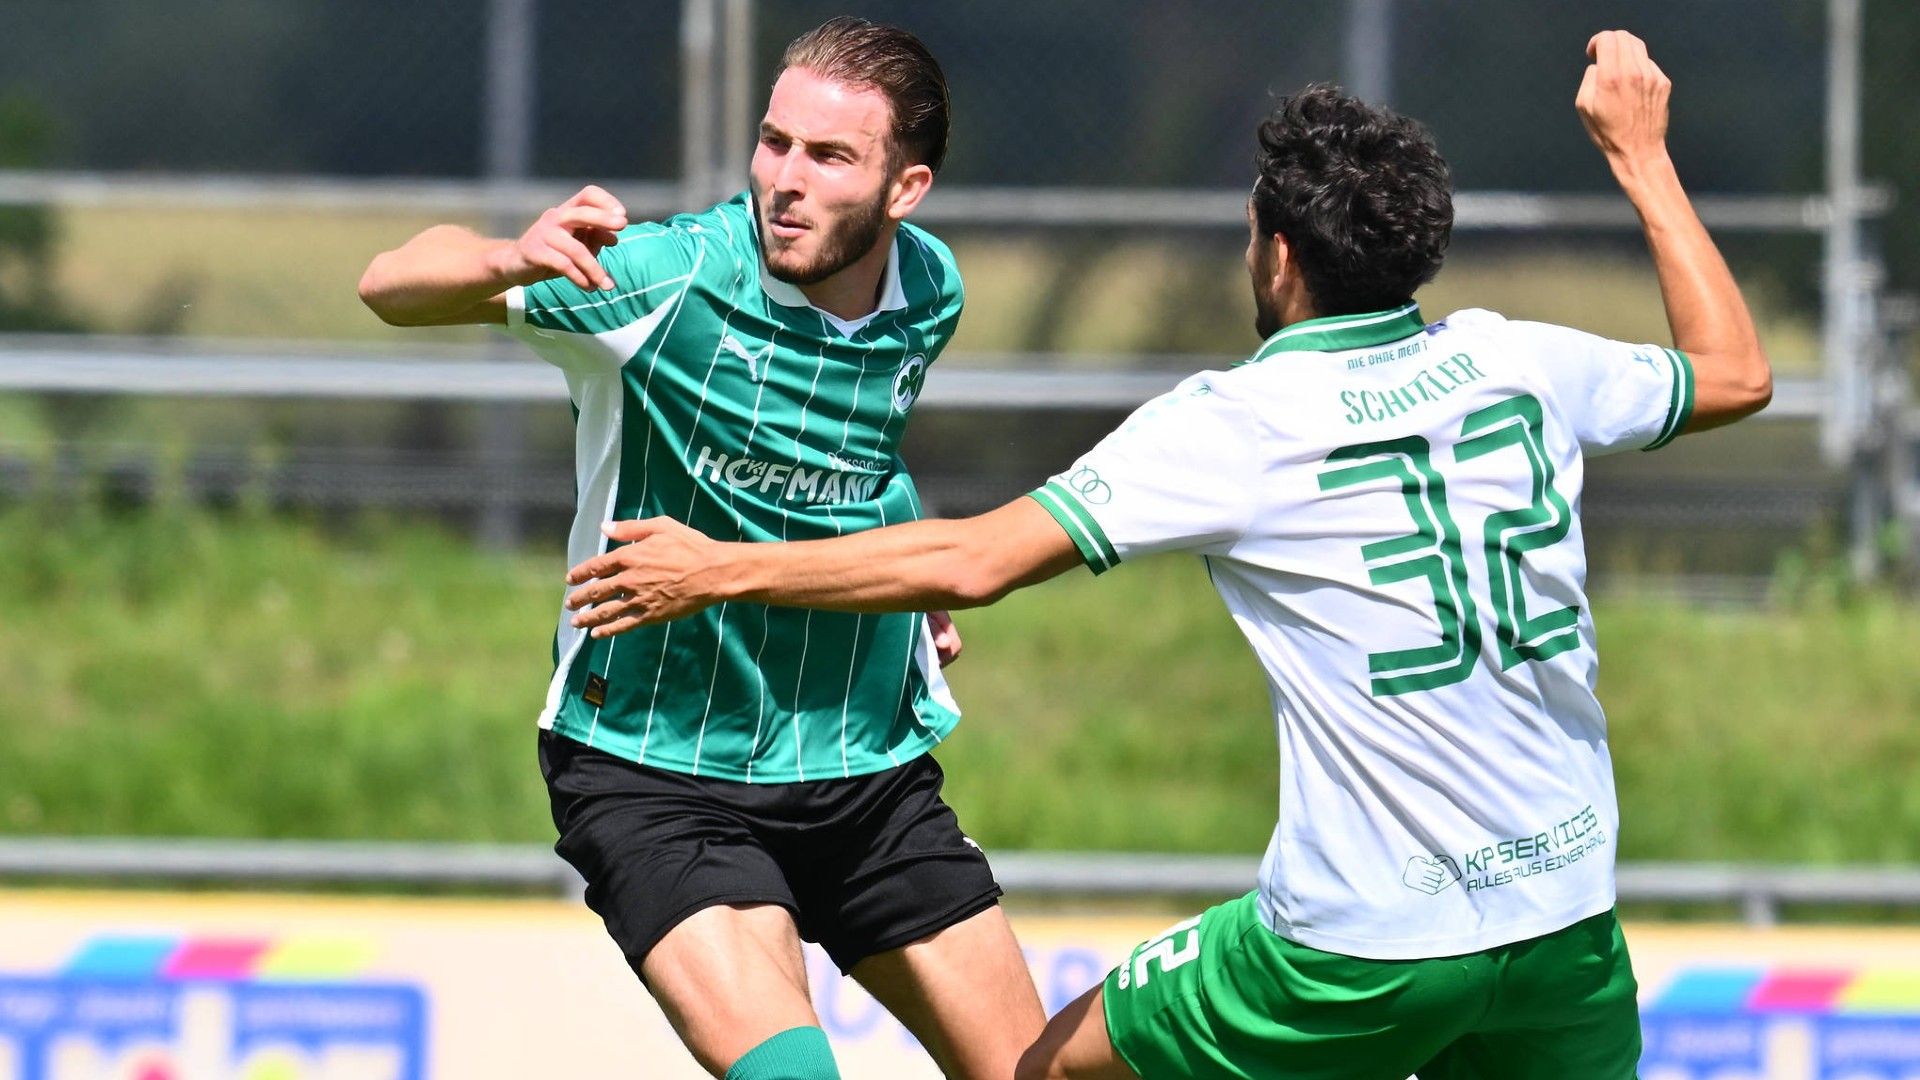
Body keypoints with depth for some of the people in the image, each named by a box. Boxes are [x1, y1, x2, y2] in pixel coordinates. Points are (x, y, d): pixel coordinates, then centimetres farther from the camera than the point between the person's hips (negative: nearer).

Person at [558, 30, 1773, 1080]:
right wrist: (1641, 151, 33)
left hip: (1365, 953, -4)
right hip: (1569, 923, 4)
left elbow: (974, 562, -10)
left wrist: (720, 570, 0)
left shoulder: (1232, 426, -7)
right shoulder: (1518, 365, 5)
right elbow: (1738, 373, 24)